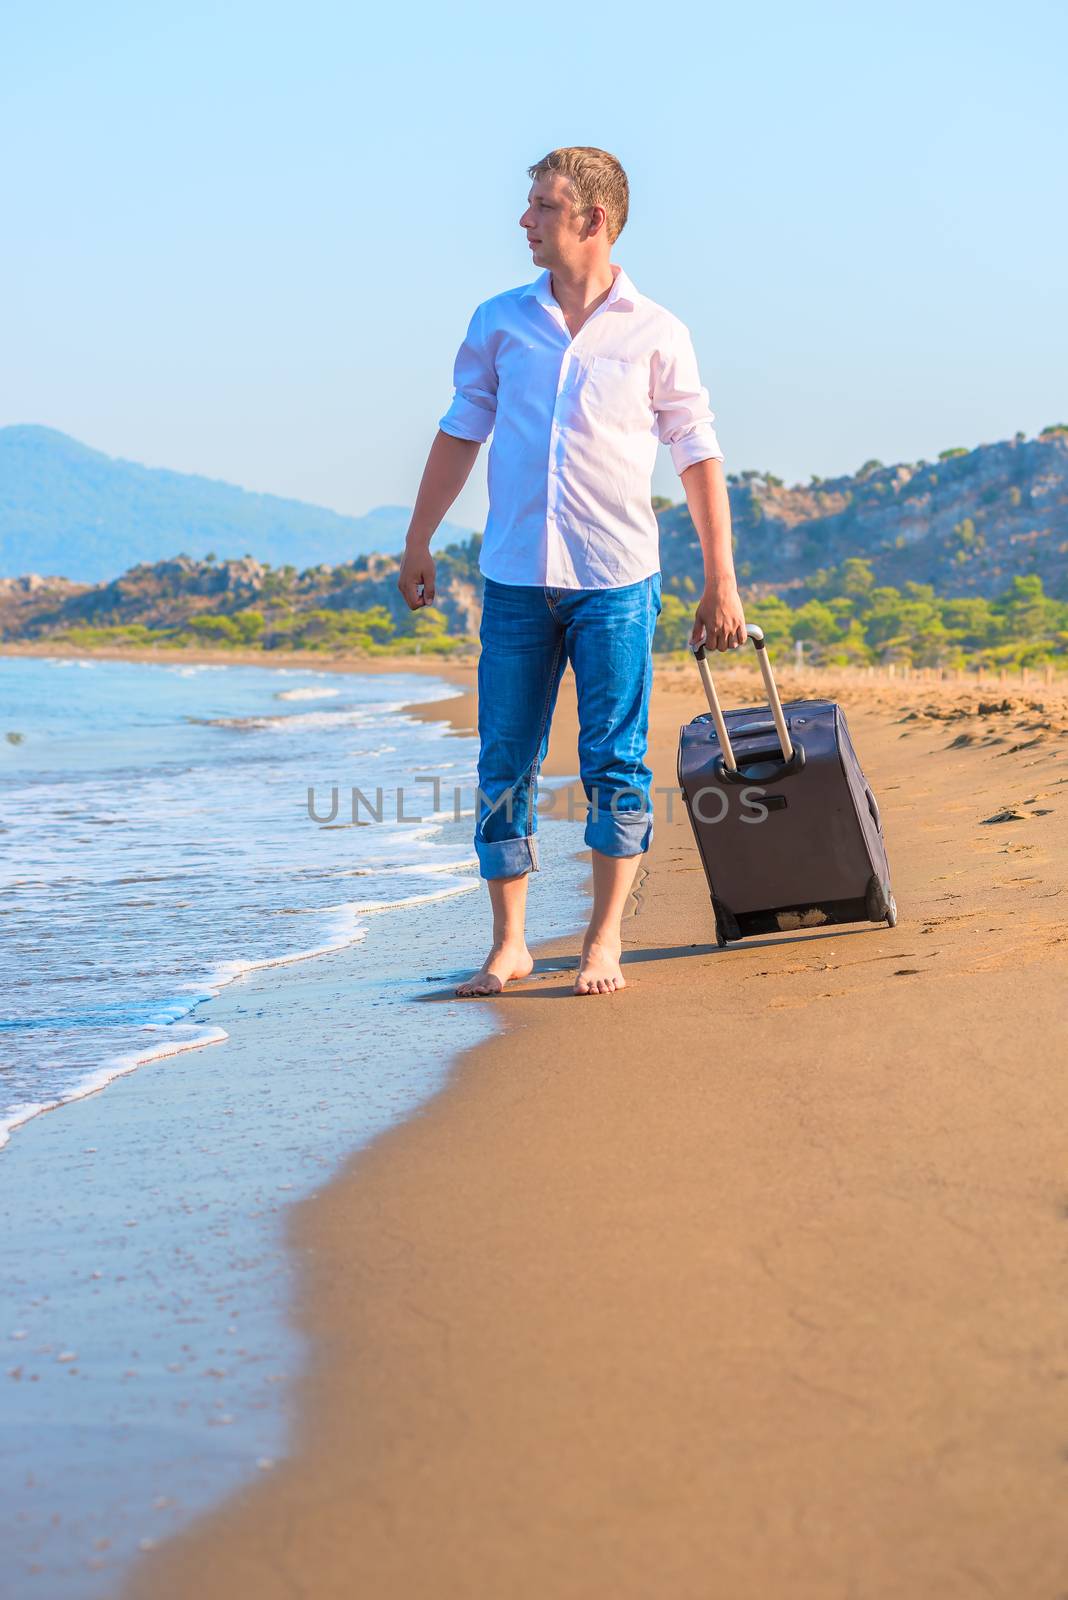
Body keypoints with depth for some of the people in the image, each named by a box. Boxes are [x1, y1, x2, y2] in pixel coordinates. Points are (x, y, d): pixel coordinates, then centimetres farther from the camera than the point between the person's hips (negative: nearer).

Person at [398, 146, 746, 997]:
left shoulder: (656, 334, 1)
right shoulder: (500, 322, 8)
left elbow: (698, 455, 4)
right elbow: (460, 432, 16)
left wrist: (722, 581, 2)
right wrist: (418, 542, 14)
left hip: (615, 580, -2)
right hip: (515, 578, 2)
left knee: (615, 764, 0)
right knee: (505, 764, 2)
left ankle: (606, 938, 11)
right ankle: (508, 943, 11)